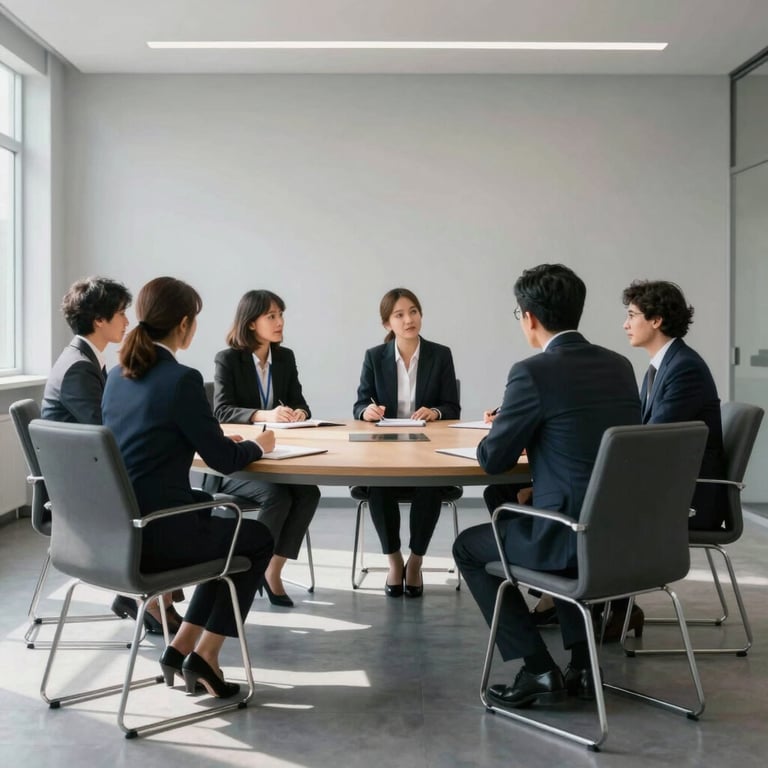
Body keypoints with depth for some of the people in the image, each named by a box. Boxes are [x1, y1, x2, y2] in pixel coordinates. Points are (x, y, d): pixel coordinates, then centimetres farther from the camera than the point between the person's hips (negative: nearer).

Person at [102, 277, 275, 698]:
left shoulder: (118, 375, 8)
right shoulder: (182, 379, -16)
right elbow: (225, 461, -9)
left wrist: (217, 439, 24)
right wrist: (257, 445, 11)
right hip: (156, 534, -8)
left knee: (225, 526, 28)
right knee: (258, 539, 17)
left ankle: (181, 647, 22)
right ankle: (204, 657, 15)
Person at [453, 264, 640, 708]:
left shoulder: (533, 373, -14)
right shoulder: (620, 366, 8)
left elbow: (493, 461, -5)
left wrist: (504, 432, 16)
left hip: (577, 537, -7)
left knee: (470, 546, 18)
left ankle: (539, 671, 14)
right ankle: (581, 663, 31)